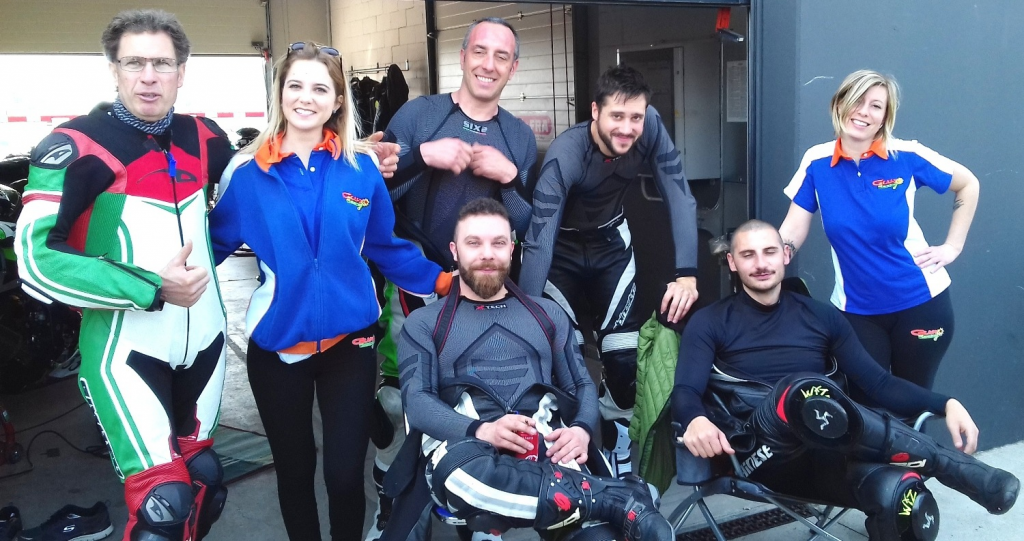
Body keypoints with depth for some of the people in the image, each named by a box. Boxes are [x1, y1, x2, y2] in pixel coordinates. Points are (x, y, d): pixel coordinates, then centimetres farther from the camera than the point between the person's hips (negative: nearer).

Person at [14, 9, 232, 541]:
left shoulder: (204, 138, 3)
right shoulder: (76, 146, -12)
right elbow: (36, 260, -19)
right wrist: (151, 288, -21)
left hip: (204, 337, 6)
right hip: (127, 348, -5)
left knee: (205, 480, 18)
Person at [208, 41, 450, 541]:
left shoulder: (361, 167, -3)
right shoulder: (248, 172, -4)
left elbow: (386, 247, 3)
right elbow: (213, 243, 2)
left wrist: (441, 280, -4)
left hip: (350, 339, 0)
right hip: (276, 343, 0)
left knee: (345, 471, 7)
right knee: (294, 470, 17)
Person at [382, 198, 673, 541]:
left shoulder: (547, 314, 25)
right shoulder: (423, 323, 16)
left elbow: (581, 383, 20)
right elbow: (417, 400, 3)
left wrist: (581, 429, -5)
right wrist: (479, 430, -17)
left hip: (546, 448, 0)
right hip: (465, 446, 0)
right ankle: (622, 499, -31)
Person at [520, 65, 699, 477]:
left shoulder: (651, 128, -23)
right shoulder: (565, 156, -33)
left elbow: (679, 198, -20)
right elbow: (539, 243, -35)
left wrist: (687, 274, -30)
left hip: (610, 241, 3)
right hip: (562, 247, -3)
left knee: (624, 354, -4)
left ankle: (618, 452, 17)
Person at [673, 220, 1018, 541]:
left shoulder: (821, 316, 17)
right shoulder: (710, 323, 8)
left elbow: (877, 383, 13)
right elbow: (685, 392, -5)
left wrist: (945, 404, -5)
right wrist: (696, 420, -30)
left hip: (829, 457, 2)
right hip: (765, 454, -2)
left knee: (899, 493, -35)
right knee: (804, 391, -37)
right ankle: (962, 469, -27)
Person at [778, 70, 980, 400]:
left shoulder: (906, 156, -10)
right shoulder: (817, 162, -6)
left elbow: (968, 185, 5)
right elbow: (792, 231, -6)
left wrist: (952, 246, 0)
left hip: (920, 302, -1)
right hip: (855, 309, 1)